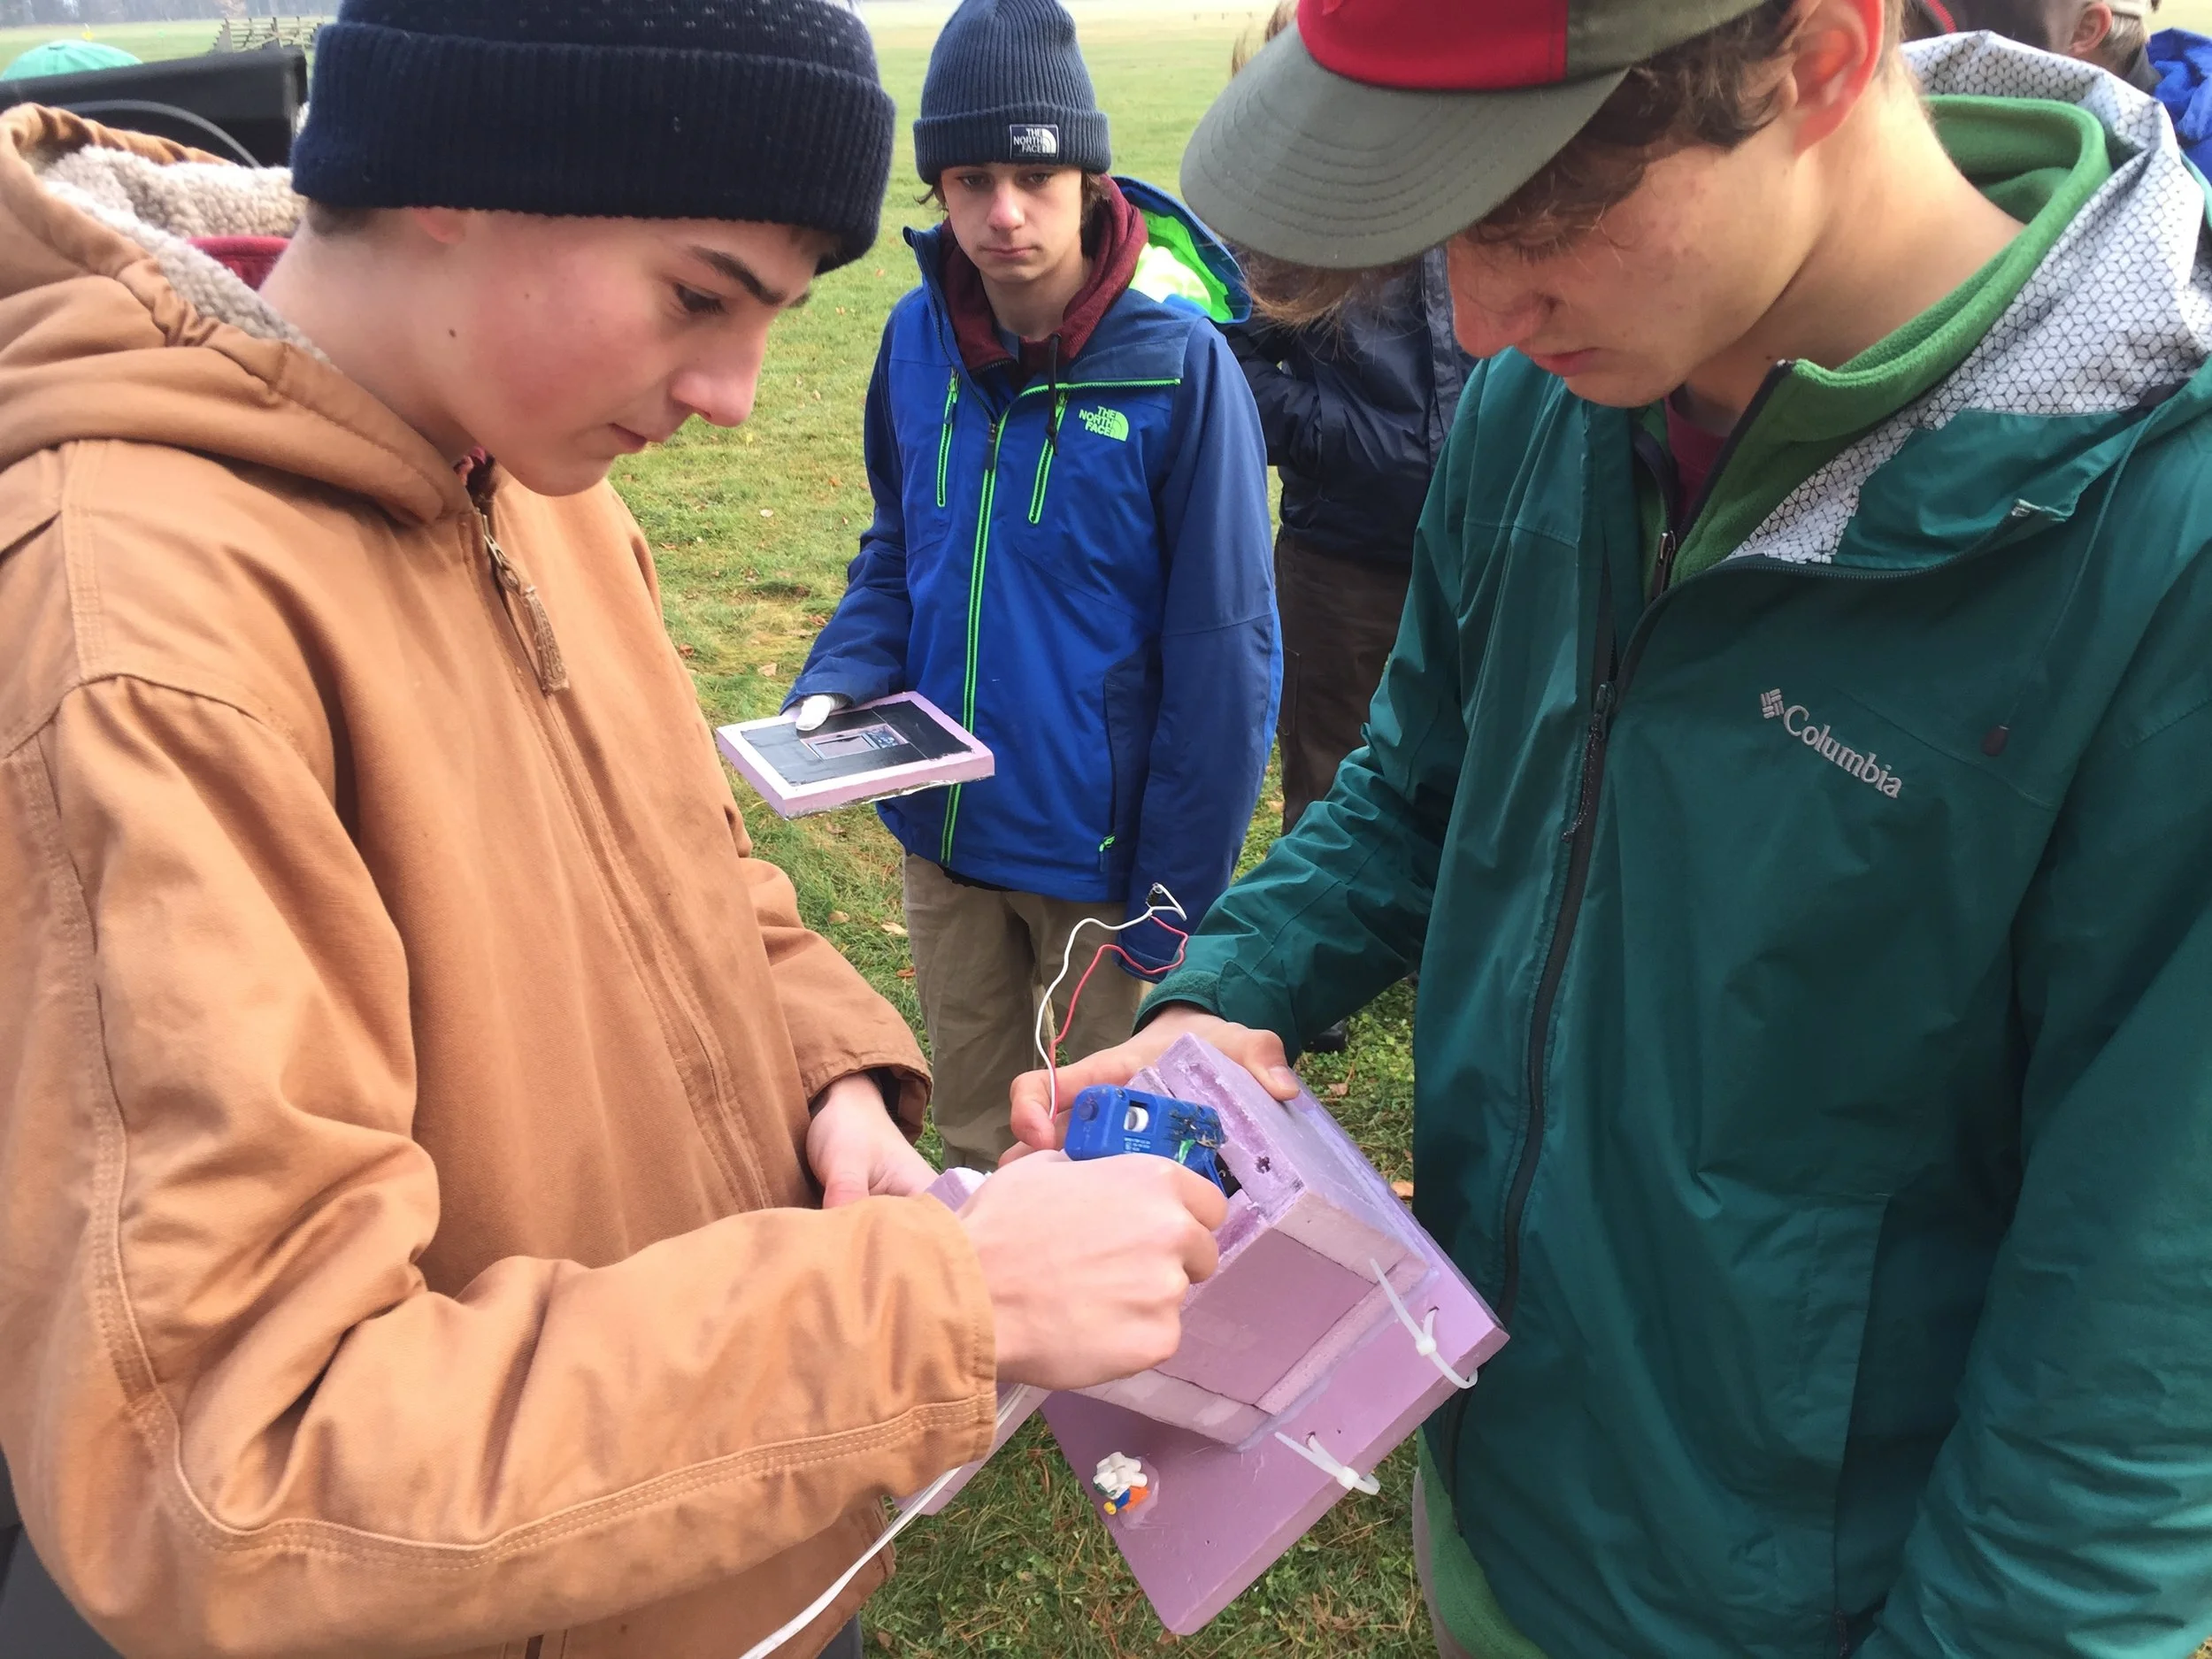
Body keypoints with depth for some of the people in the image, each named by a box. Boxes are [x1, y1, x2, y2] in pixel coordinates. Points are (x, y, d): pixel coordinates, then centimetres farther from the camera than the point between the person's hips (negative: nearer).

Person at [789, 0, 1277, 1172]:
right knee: (969, 1130, 23)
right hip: (946, 832, 5)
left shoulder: (1178, 363, -18)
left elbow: (1223, 655, -15)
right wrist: (837, 684, -8)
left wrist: (1175, 897, -13)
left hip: (1102, 849, -4)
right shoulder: (918, 336, -3)